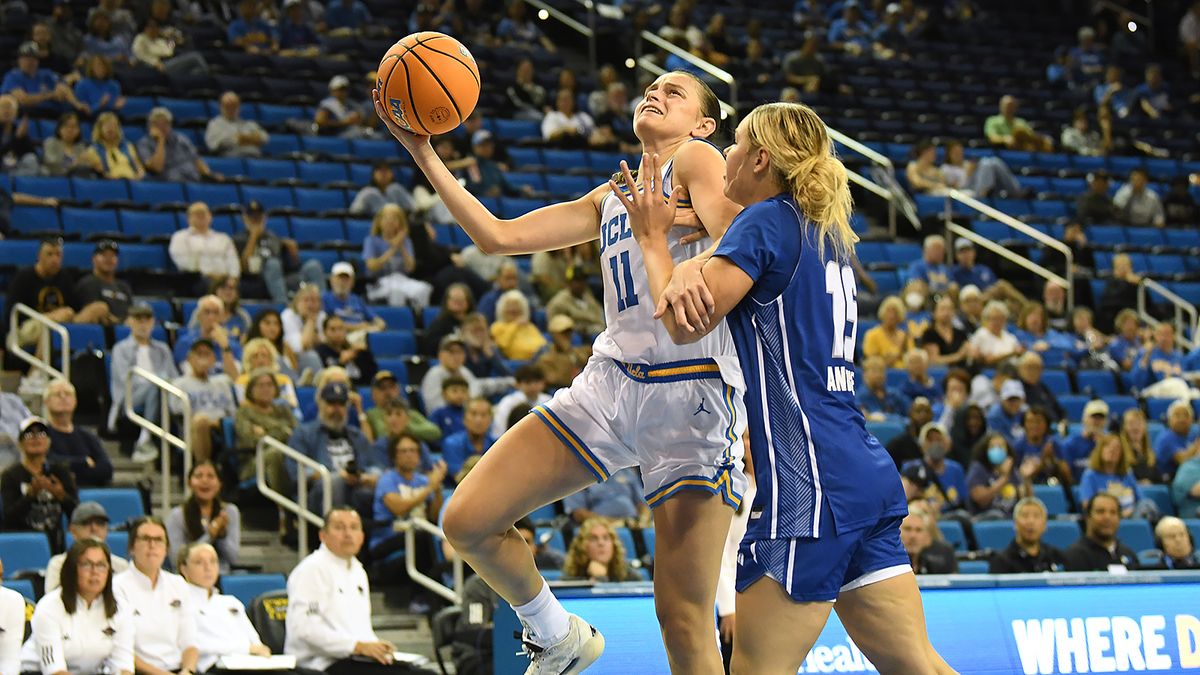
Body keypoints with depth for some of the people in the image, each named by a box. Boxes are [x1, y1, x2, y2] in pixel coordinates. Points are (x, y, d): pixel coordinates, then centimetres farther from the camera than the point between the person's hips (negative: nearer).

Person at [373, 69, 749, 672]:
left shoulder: (697, 160, 3)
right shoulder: (610, 198, 22)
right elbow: (497, 236, 18)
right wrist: (421, 151, 14)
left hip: (693, 394, -7)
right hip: (610, 380, 7)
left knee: (684, 623, -9)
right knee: (467, 521, -1)